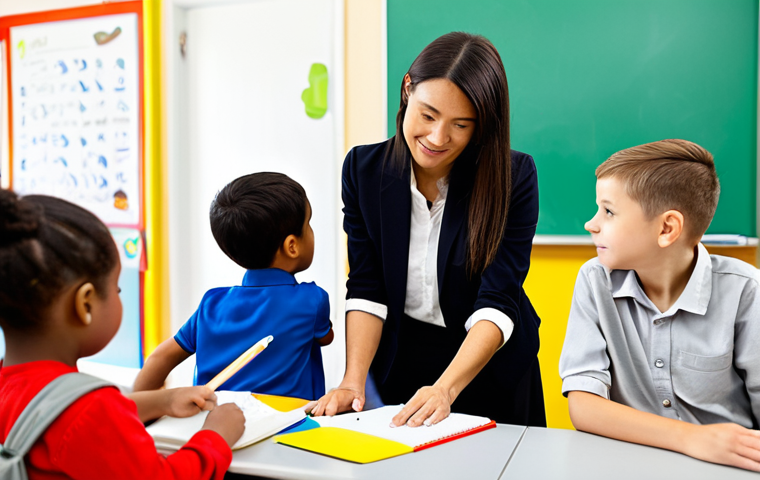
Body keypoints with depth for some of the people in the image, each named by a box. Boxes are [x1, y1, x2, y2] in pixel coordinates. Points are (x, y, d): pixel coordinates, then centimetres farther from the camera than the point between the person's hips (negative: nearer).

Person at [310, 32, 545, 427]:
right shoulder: (364, 168, -7)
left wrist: (445, 388, -31)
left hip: (488, 365, -1)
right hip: (398, 361, 1)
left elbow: (497, 304, -19)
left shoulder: (514, 177, -15)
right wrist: (353, 381, -19)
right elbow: (366, 290, -7)